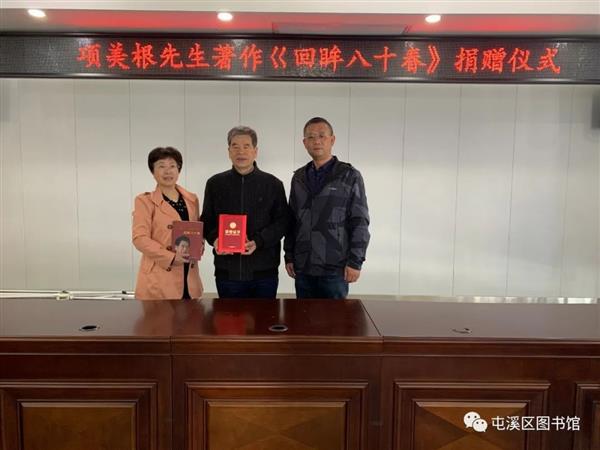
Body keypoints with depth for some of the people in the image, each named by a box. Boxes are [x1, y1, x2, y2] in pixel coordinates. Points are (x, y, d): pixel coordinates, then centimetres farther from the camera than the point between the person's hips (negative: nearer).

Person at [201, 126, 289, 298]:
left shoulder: (273, 184, 3)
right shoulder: (215, 183, 9)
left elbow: (282, 221, -1)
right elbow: (206, 220, 12)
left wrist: (258, 241, -16)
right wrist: (214, 239, -10)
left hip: (264, 271, -1)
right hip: (227, 270, 1)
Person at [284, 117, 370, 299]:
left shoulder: (350, 176, -3)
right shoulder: (298, 178, 10)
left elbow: (360, 223, -6)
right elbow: (292, 220, 13)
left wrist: (355, 261, -10)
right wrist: (289, 256, 8)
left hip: (335, 268, -4)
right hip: (302, 268, 4)